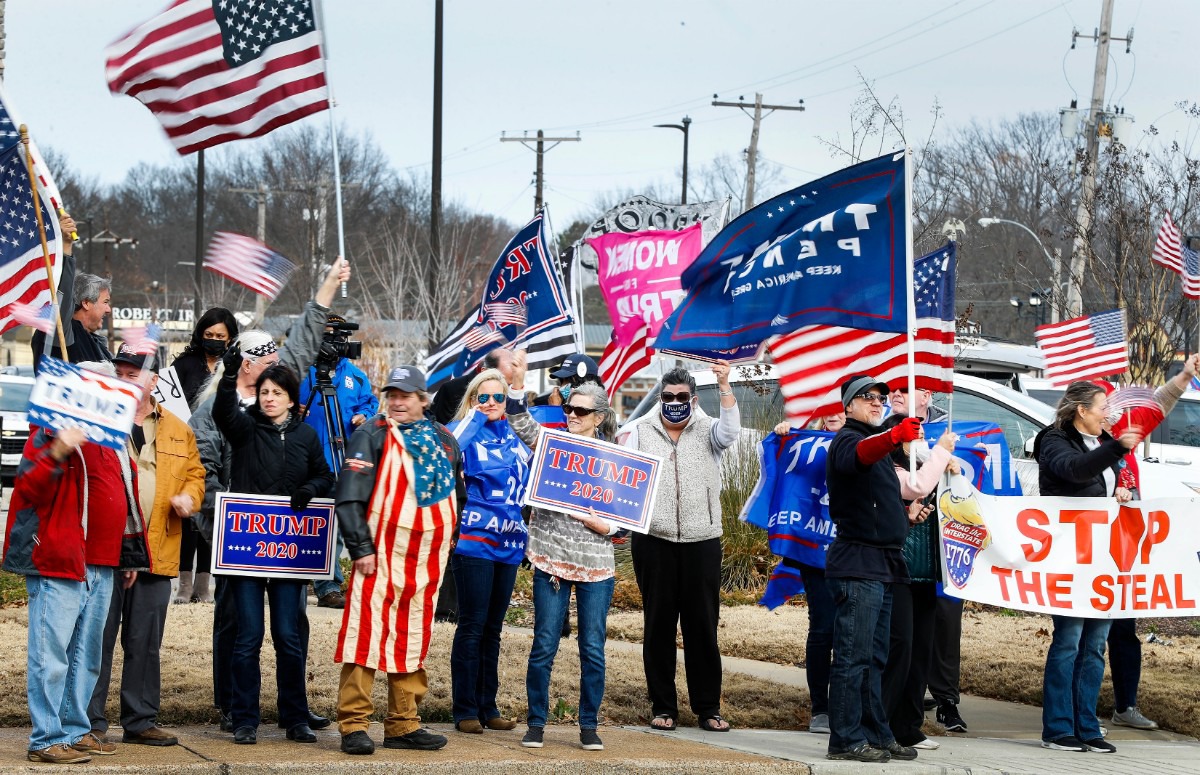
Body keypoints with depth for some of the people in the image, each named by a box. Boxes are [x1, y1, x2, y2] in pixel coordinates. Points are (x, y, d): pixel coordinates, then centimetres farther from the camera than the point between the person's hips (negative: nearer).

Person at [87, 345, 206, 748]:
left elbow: (195, 472, 23)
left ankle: (141, 721, 17)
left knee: (145, 643, 9)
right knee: (98, 639, -2)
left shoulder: (177, 430, 13)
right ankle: (90, 723, 3)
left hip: (156, 553, 4)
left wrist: (189, 496, 3)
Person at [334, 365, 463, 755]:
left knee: (413, 637, 10)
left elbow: (457, 494, 25)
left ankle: (403, 724, 16)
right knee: (368, 632, -9)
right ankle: (354, 725, -8)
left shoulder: (443, 440, 14)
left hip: (427, 558, 6)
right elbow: (350, 496, -9)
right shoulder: (372, 435, -3)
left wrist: (450, 541, 18)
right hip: (382, 552, -6)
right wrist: (361, 547, -15)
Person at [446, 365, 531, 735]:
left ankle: (488, 707, 18)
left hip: (509, 543, 6)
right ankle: (465, 710, 1)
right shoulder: (465, 432, -4)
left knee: (493, 628, 12)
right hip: (473, 539, -6)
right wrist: (475, 417, -17)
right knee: (472, 626, -5)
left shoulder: (516, 437, 14)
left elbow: (530, 479, 26)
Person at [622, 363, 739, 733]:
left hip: (702, 541, 0)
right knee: (658, 625, 5)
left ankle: (708, 707, 9)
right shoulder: (641, 432, 9)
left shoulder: (707, 431, 7)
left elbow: (730, 431, -14)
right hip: (654, 540, 1)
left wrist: (724, 386, -26)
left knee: (703, 625, 2)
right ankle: (663, 707, 11)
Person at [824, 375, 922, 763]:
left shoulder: (876, 441, 23)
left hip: (882, 565, 10)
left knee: (874, 658, 13)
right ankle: (845, 740, -10)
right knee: (853, 656, -10)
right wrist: (894, 437, -52)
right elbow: (858, 455, -33)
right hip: (858, 563, -10)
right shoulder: (847, 440, -6)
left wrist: (906, 513, 15)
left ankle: (876, 734, 18)